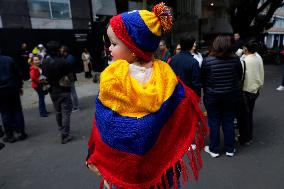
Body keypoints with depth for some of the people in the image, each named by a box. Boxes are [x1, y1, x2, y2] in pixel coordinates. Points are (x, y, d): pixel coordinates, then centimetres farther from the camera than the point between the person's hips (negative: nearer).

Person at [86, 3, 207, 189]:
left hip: (125, 168, -2)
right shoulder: (166, 76, -13)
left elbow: (105, 130, -14)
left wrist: (103, 165, 1)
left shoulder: (112, 80, -21)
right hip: (162, 163, 3)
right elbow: (184, 117, -5)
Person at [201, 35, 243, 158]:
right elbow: (239, 76, 4)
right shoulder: (235, 59, -8)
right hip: (231, 95, 3)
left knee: (214, 122, 10)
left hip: (212, 96, -2)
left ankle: (214, 149, 23)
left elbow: (202, 79, -7)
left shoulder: (207, 60, -16)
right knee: (229, 121, 14)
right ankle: (230, 149, 28)